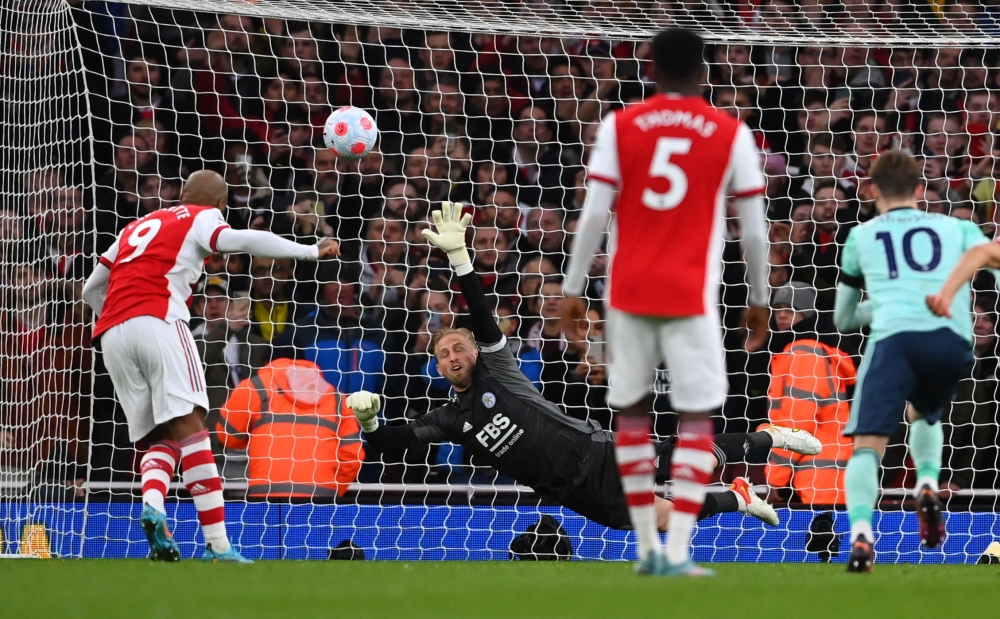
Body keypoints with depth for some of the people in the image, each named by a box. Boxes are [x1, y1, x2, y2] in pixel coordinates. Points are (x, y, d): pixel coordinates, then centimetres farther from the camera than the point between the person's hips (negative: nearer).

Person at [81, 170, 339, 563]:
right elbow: (241, 240, -7)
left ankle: (151, 504, -22)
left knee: (162, 438, 9)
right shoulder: (203, 217, 14)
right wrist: (311, 251, -5)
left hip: (112, 335, 6)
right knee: (188, 426, -12)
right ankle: (217, 544, -22)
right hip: (158, 320, -6)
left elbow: (91, 290, 33)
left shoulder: (137, 227, 31)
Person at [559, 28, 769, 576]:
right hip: (692, 296, -2)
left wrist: (573, 289, 2)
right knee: (696, 418, -1)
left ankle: (647, 547, 16)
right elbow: (753, 229, 4)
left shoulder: (620, 127, 3)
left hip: (629, 293, 2)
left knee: (633, 412, 14)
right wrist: (759, 300, 14)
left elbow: (594, 214, -2)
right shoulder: (731, 135, 2)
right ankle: (678, 551, -12)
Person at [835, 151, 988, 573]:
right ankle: (928, 484, 4)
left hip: (894, 337, -2)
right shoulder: (957, 228, 26)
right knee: (924, 415, 31)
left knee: (868, 444, -6)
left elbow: (842, 318, 37)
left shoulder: (861, 237, 26)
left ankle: (861, 534, -31)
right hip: (954, 340, 2)